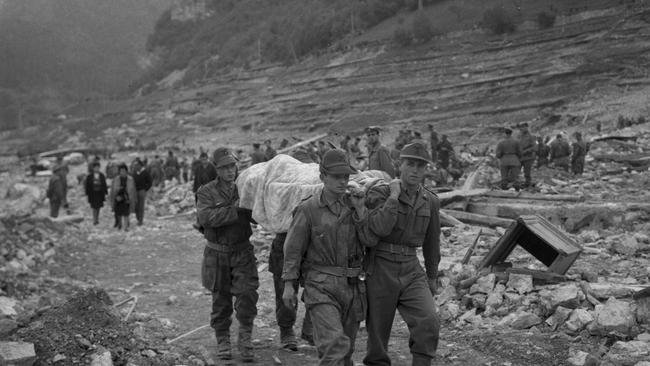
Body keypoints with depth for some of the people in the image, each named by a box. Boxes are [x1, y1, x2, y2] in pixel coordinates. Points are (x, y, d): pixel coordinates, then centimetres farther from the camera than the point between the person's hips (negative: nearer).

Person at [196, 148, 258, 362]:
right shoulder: (206, 192, -3)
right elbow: (205, 217, -21)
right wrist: (234, 209, -26)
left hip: (243, 251, 1)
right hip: (217, 254, 0)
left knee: (247, 292, -16)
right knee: (221, 300, 10)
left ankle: (245, 338, -2)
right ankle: (223, 341, 25)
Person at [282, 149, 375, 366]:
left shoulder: (354, 206, 6)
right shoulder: (308, 209, -7)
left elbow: (370, 240, -4)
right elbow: (293, 248, -5)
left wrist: (360, 210, -14)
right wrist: (288, 285, -9)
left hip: (351, 286, 5)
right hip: (321, 287, -5)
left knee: (345, 348, 14)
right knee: (334, 344, -20)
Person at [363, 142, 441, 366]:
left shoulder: (430, 202, 5)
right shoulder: (380, 193, -8)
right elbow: (380, 228, -26)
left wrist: (432, 277, 25)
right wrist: (394, 195, -17)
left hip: (412, 272, 3)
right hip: (381, 271, -3)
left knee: (429, 322, -19)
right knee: (378, 333, 5)